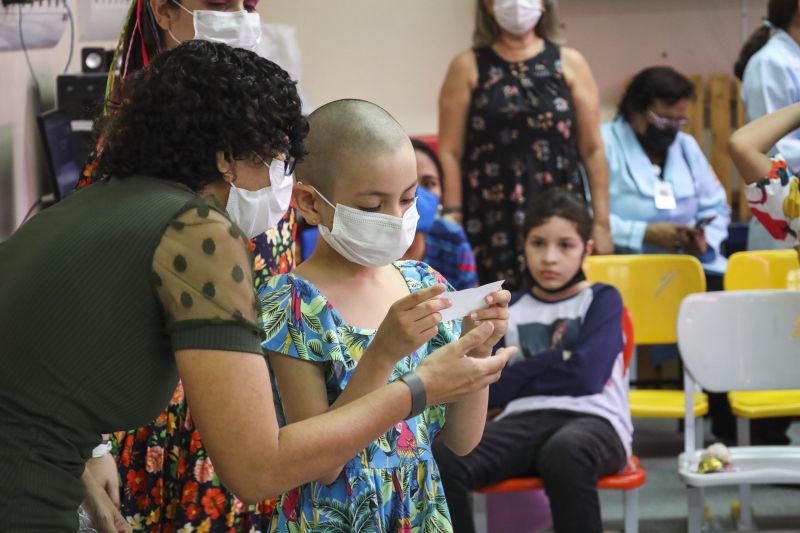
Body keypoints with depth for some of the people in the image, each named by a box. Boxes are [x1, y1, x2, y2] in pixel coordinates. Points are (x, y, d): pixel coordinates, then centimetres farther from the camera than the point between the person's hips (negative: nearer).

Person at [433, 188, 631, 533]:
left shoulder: (602, 299, 12)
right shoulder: (509, 309, 20)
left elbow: (586, 375, -6)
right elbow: (487, 391, 5)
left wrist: (517, 373, 4)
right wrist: (557, 363, -1)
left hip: (593, 420, -2)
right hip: (525, 421, 3)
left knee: (564, 453, -42)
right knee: (441, 461, -30)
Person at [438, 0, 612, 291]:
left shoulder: (569, 63, 8)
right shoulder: (468, 67, 4)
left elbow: (592, 149, 6)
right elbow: (450, 153, 0)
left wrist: (602, 223, 1)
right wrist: (453, 220, -8)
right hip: (491, 219, -1)